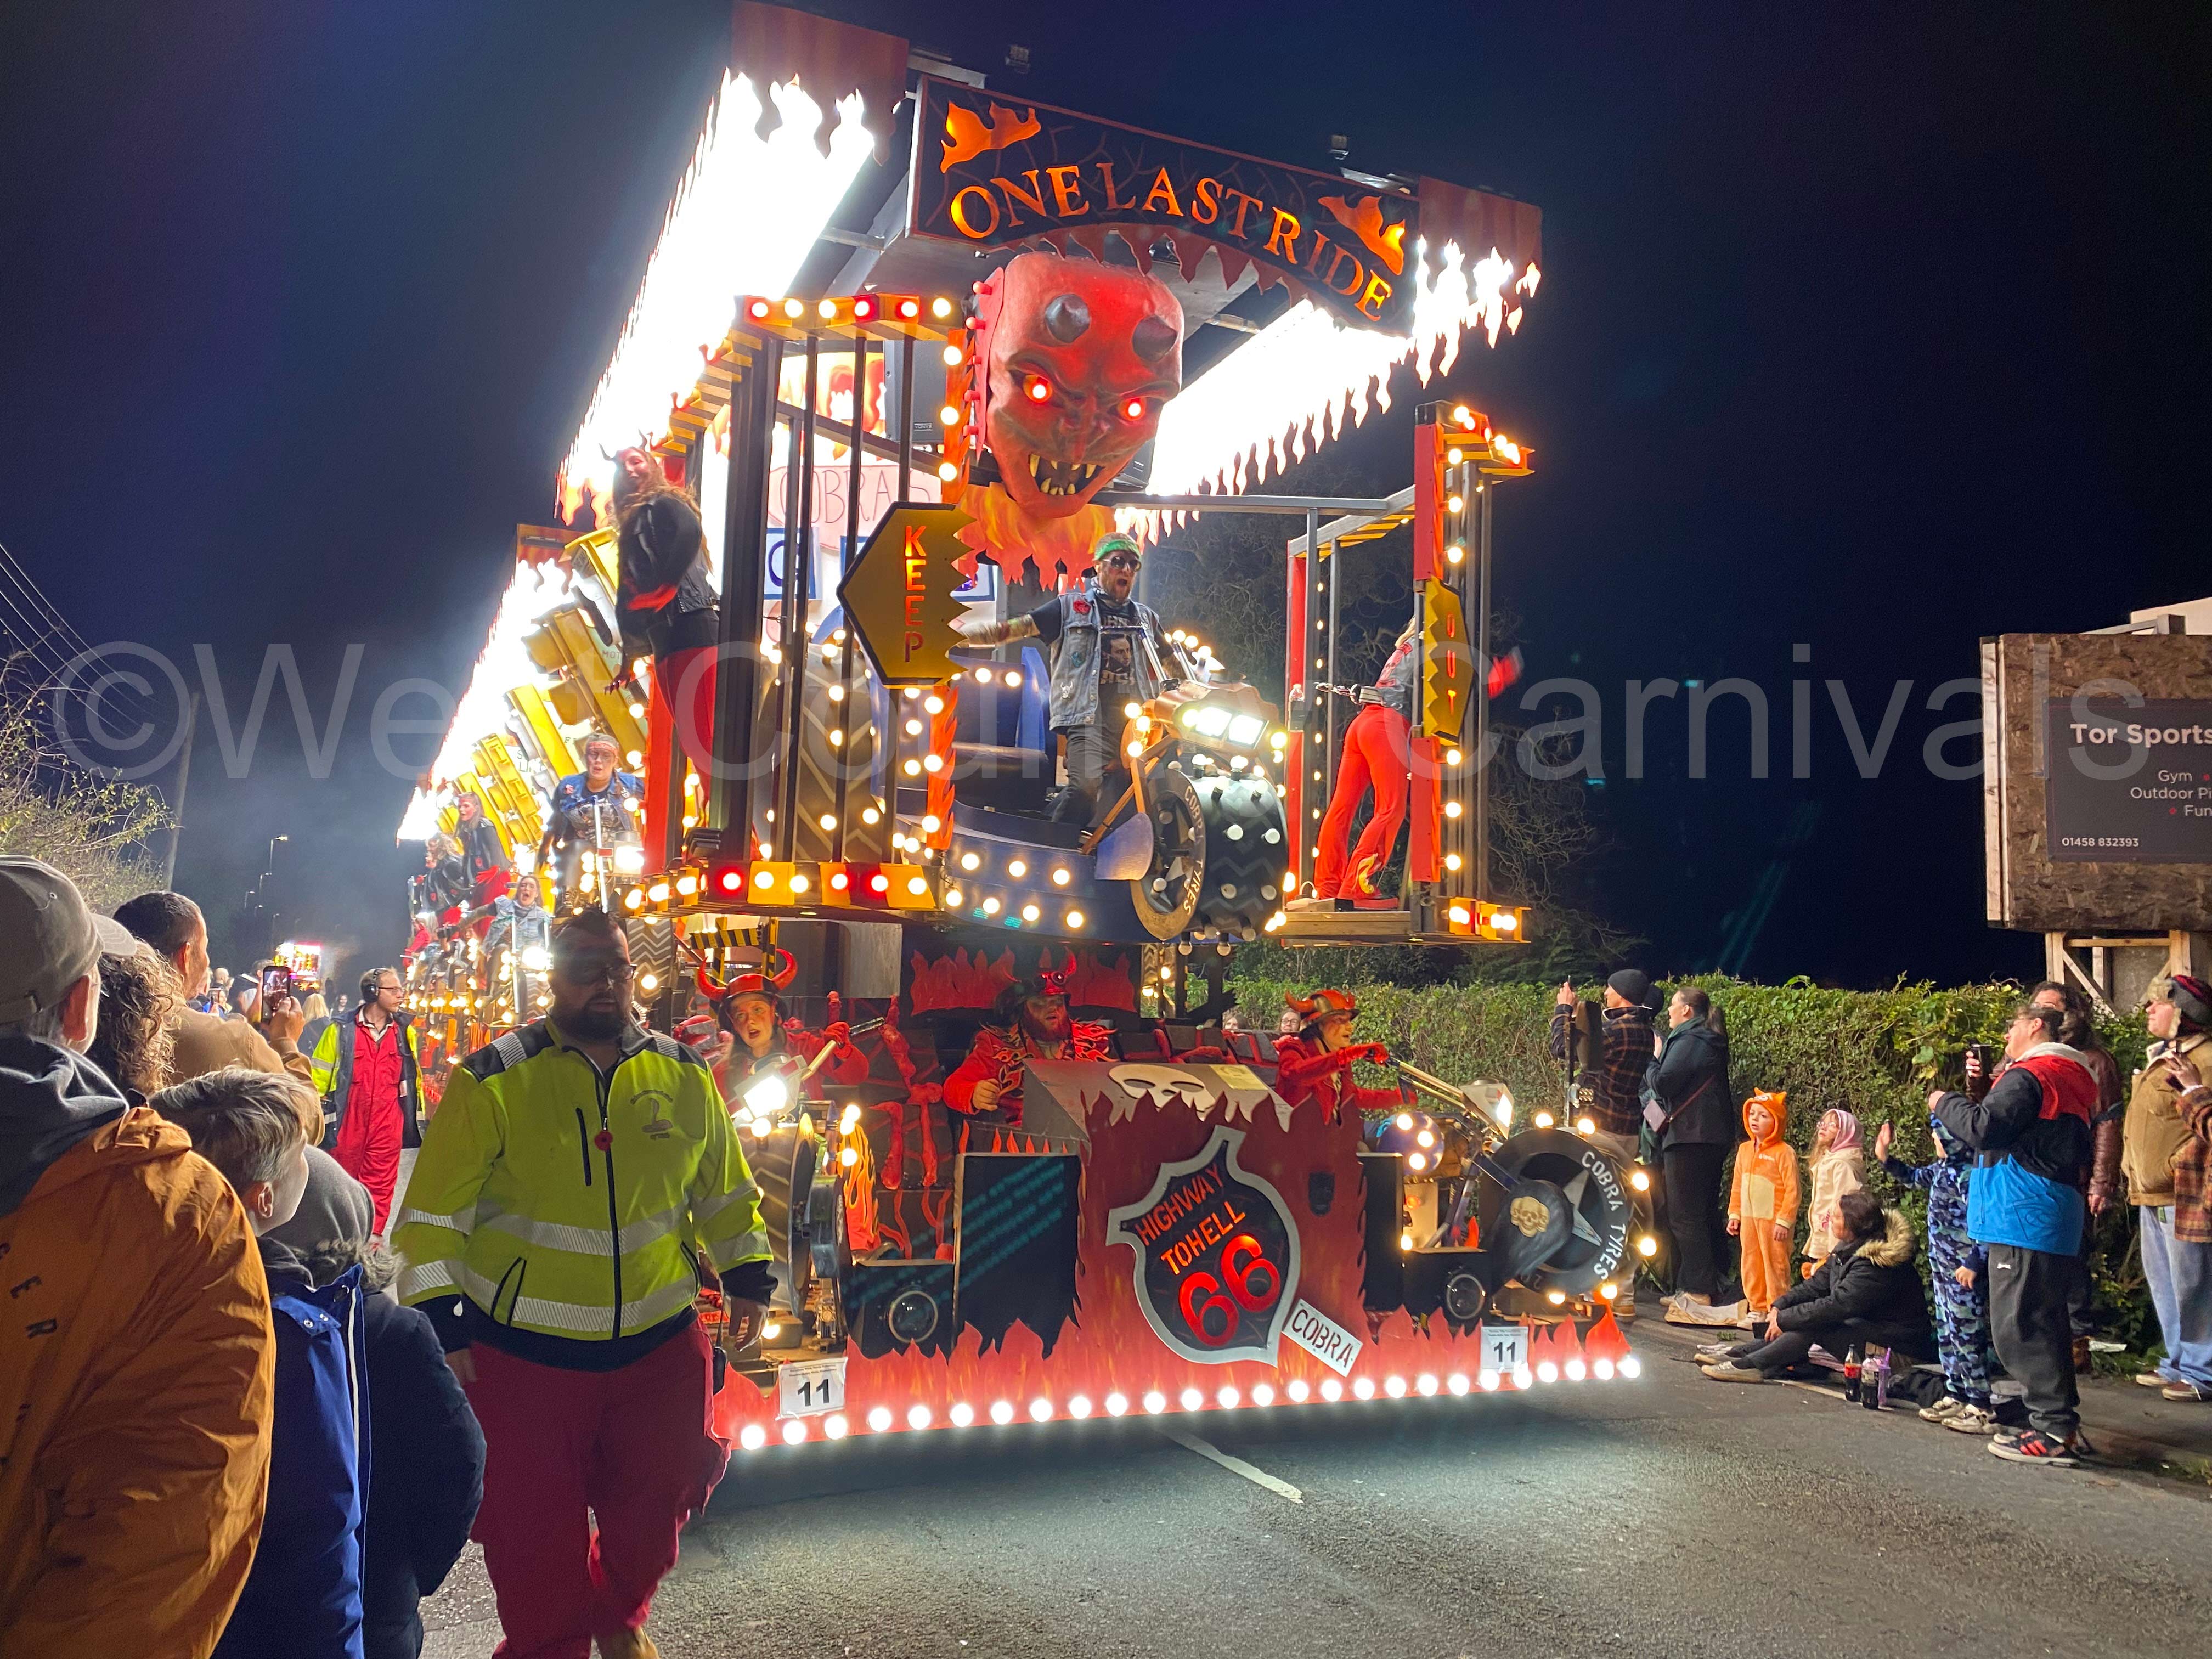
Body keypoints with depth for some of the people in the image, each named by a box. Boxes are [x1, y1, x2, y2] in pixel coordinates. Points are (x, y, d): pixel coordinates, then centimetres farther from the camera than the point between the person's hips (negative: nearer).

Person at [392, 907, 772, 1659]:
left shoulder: (684, 1075, 0)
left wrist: (746, 1277, 11)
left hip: (661, 1344, 4)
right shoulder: (493, 1081, -11)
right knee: (534, 1527, 9)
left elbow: (724, 1189, 11)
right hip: (523, 1354, -3)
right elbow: (436, 1212, -9)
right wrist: (438, 1321, -11)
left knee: (653, 1502, 19)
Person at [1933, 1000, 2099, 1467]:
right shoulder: (2071, 1080, 20)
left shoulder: (2028, 1076, -12)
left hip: (2023, 1218, -10)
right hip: (2056, 1221, 10)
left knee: (2018, 1325, -8)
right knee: (2045, 1323, 15)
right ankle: (2061, 1422, 20)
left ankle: (2054, 1430, -8)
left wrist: (1945, 1104, -4)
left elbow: (1982, 1129, -21)